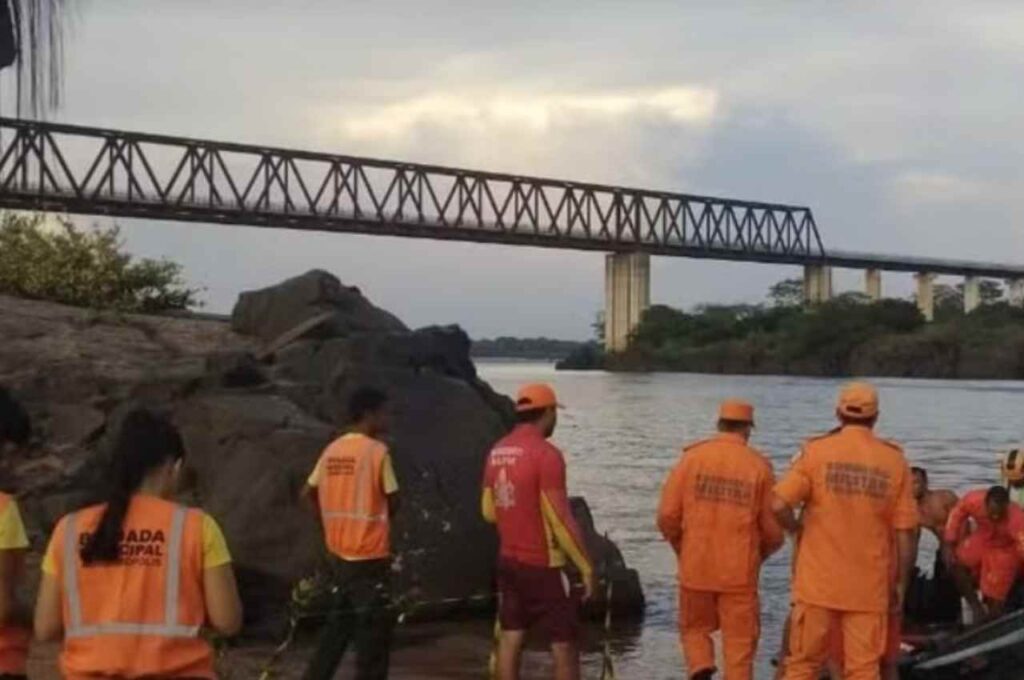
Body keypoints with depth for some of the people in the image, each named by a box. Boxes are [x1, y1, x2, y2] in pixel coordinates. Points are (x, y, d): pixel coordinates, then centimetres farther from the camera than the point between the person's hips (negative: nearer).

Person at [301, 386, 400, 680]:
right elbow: (393, 501, -9)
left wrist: (331, 524, 15)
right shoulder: (377, 451, -14)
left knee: (338, 625, 19)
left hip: (339, 553, 7)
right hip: (370, 556, -7)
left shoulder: (332, 450, 6)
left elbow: (308, 493, 12)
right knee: (374, 631, 2)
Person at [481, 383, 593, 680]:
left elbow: (489, 511, 13)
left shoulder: (497, 452, 5)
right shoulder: (546, 454, -17)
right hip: (544, 564, -7)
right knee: (564, 644, 0)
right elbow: (560, 518, -19)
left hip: (508, 560, 7)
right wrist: (585, 565, -12)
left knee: (510, 637, 10)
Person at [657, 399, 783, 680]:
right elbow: (774, 530, -2)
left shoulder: (692, 457, -2)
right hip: (740, 572, -1)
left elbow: (667, 515, -4)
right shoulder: (759, 466, -3)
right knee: (740, 641, 9)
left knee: (694, 628, 19)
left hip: (695, 567, 1)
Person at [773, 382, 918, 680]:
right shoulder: (894, 461, 0)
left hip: (818, 582, -1)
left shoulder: (816, 451, -5)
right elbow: (905, 532, 0)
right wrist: (900, 583, 9)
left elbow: (779, 505, -14)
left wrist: (797, 528, 7)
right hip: (869, 587, 1)